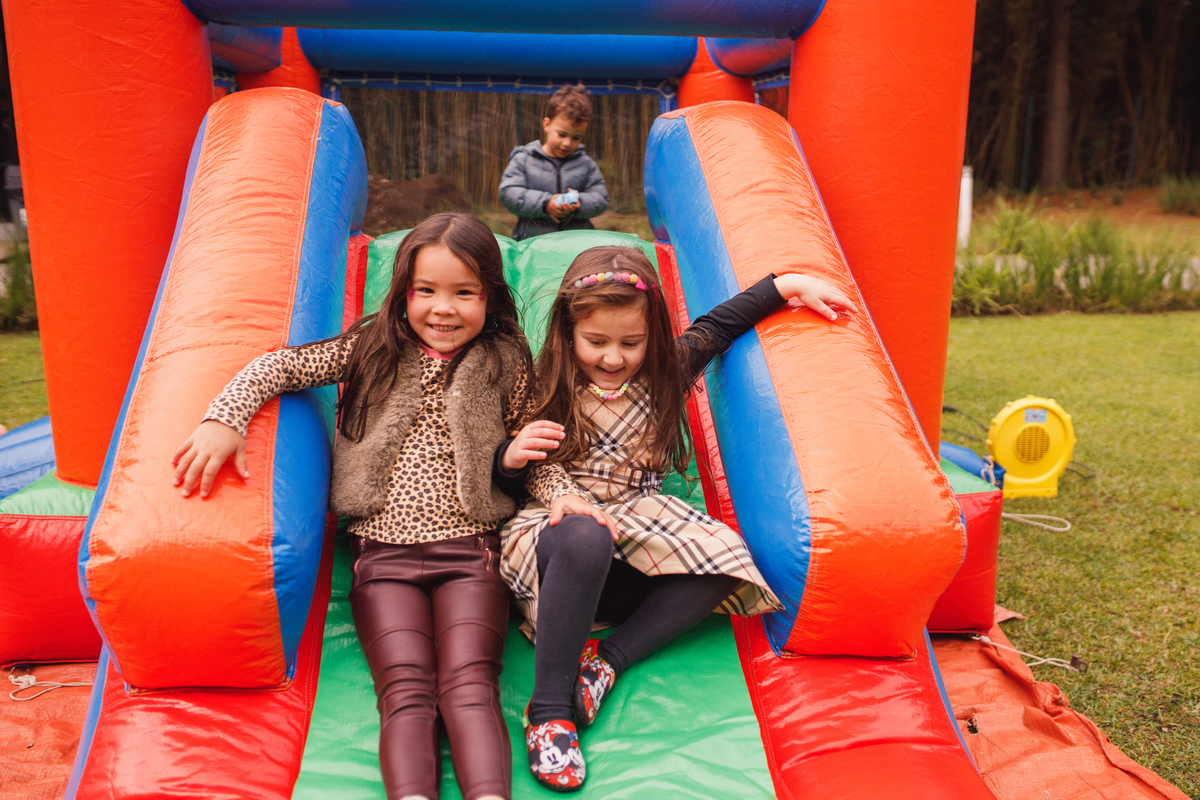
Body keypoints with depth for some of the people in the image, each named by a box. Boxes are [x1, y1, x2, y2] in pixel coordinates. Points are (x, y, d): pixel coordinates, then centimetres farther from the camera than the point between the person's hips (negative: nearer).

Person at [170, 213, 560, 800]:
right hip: (384, 553, 1)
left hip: (469, 552, 0)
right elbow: (281, 365, 5)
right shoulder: (373, 349, 8)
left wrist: (512, 454, -8)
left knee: (469, 690, -20)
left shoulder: (505, 365, 7)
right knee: (405, 694, -18)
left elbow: (514, 455, 17)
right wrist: (223, 421, -11)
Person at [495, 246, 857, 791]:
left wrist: (788, 285, 19)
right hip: (565, 523, -4)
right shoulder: (550, 387, 3)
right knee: (585, 540, -41)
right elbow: (536, 464, 1)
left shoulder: (663, 374, 12)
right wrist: (562, 494, -21)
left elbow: (718, 326, 22)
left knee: (724, 556, -24)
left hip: (642, 522, 4)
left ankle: (609, 659, -22)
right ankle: (549, 708, -32)